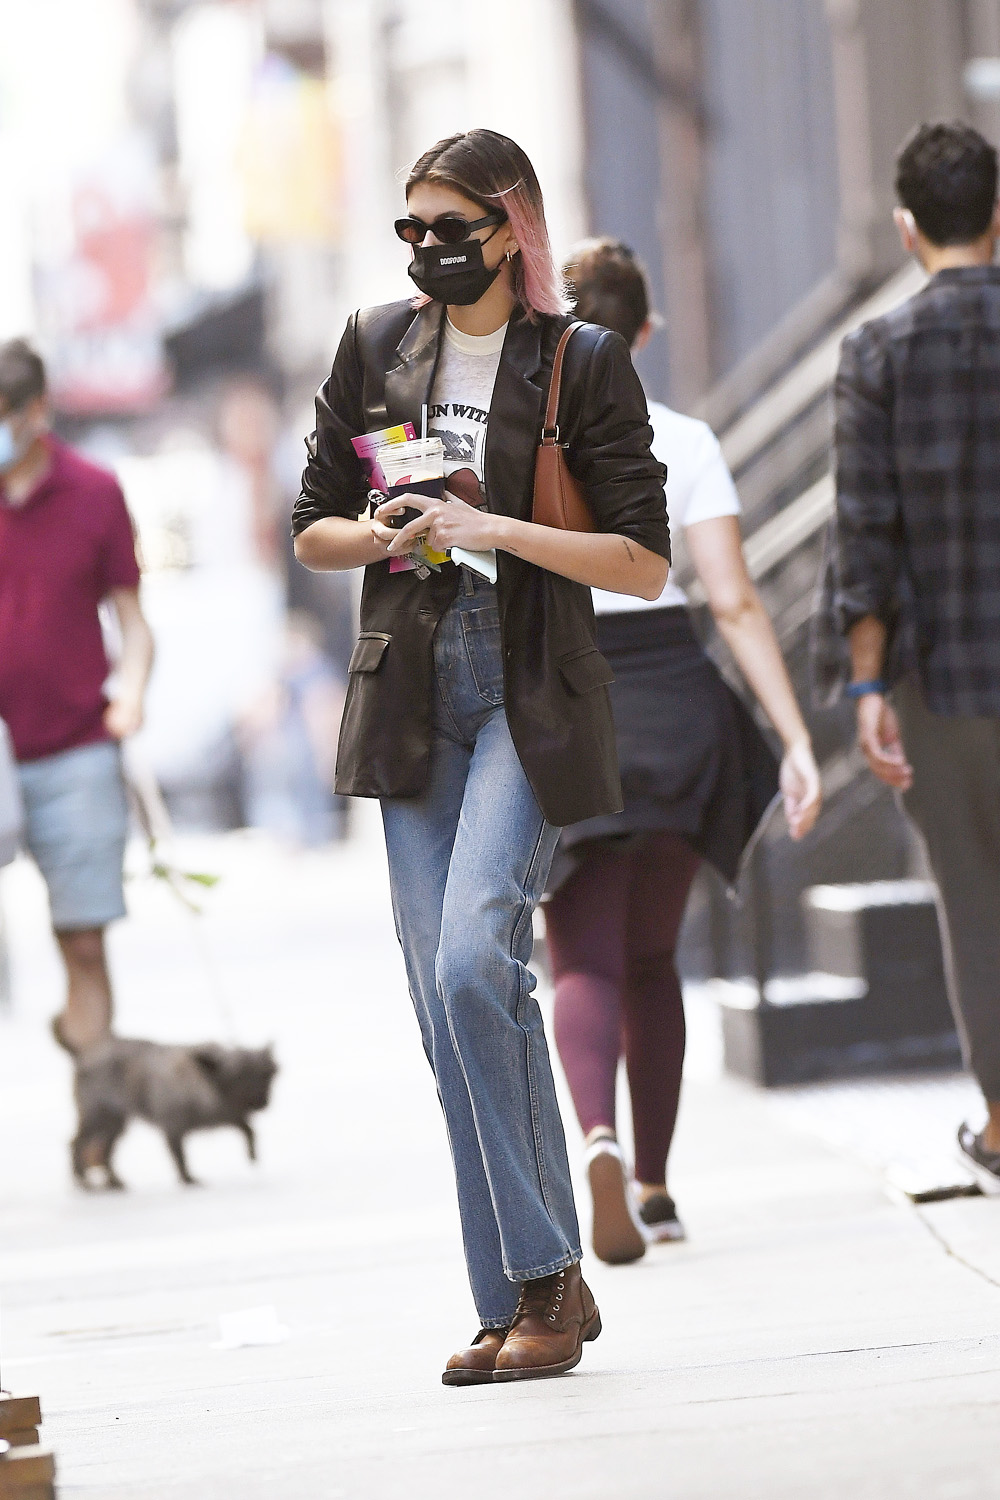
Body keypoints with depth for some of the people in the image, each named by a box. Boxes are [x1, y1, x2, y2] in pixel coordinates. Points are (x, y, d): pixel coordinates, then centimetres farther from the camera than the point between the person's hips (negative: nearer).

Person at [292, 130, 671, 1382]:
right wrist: (388, 536, -5)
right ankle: (524, 1297, 9)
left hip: (532, 695, -5)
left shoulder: (584, 363, -2)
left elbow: (644, 564, -4)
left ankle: (546, 1277, -11)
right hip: (413, 692, 5)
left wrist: (499, 529, -15)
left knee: (474, 960, -20)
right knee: (446, 997, 2)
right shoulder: (375, 350, 10)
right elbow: (312, 528, 16)